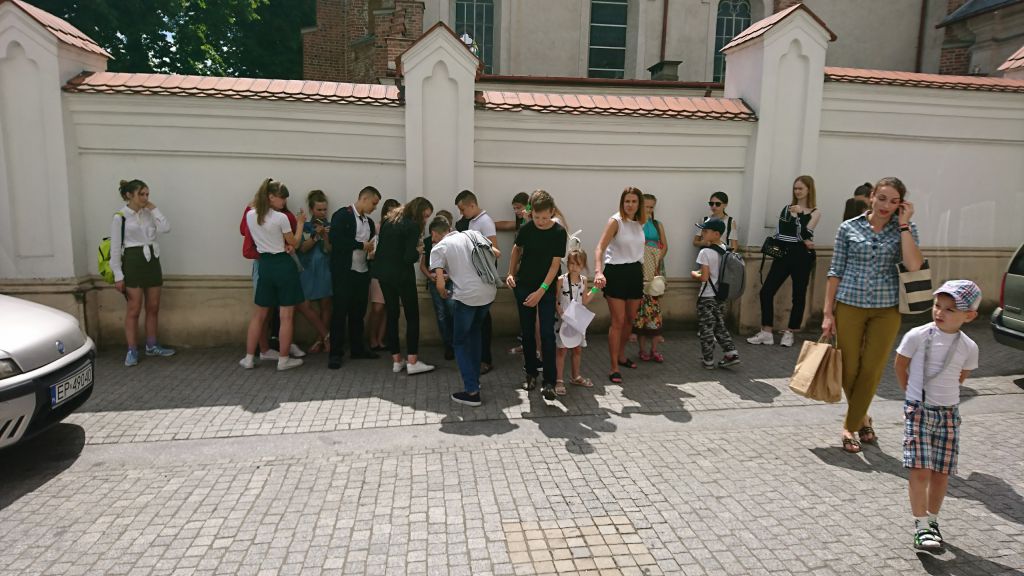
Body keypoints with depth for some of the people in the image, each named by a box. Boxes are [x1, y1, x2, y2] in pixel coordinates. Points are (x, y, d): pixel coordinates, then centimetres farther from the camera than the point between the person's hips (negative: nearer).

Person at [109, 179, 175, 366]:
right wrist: (118, 275, -10)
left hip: (152, 262, 5)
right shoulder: (120, 217, -7)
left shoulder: (148, 214, 7)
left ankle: (152, 346, 23)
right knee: (134, 310, -2)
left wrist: (153, 208, -4)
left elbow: (165, 228, -8)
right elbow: (115, 248, -7)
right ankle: (132, 351, 7)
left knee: (153, 308, 11)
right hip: (133, 263, -5)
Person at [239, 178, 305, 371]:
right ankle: (283, 360, 7)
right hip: (283, 265, -5)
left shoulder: (250, 215, 3)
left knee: (259, 314, 14)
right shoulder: (281, 218, -14)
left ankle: (249, 358, 17)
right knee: (286, 316, 2)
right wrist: (300, 223, 9)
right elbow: (294, 243, -2)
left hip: (264, 265, 6)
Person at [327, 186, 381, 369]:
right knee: (341, 311, -2)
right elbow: (334, 239, -18)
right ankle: (335, 353, 4)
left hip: (362, 273, 7)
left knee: (358, 312, 11)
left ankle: (357, 348, 21)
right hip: (344, 272, -7)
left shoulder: (369, 222, 15)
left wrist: (373, 249, -2)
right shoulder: (342, 215, -6)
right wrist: (362, 246, -15)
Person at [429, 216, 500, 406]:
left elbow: (440, 285, -8)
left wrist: (444, 295, 14)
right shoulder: (472, 234, 13)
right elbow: (496, 254, 17)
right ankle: (475, 378, 34)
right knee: (475, 332, 28)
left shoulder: (438, 248, 0)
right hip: (488, 292, 5)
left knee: (460, 342, 12)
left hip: (466, 296, -5)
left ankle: (472, 392, 5)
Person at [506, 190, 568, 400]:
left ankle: (549, 382, -6)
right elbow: (517, 249, 13)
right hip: (524, 286, 3)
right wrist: (511, 273, 3)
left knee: (547, 333, -8)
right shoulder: (526, 228, -5)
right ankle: (531, 373, 25)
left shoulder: (559, 232, -12)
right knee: (527, 332, 9)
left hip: (547, 288, -3)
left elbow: (555, 264, -13)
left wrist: (540, 292, -17)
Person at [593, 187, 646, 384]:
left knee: (630, 319, 14)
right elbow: (600, 248, -22)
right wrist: (598, 271, -36)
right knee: (618, 321, -8)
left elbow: (638, 249, 14)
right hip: (616, 272, -6)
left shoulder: (640, 223, 8)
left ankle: (621, 356, 34)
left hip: (635, 272, 7)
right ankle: (614, 368, -2)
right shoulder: (615, 221, -11)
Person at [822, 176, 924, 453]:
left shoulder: (905, 229, 2)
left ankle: (850, 426, 18)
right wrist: (828, 312, -1)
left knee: (871, 370, 3)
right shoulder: (849, 228, 1)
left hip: (886, 309, 0)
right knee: (849, 369, 5)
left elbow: (914, 265, -15)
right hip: (849, 306, 0)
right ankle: (862, 417, 31)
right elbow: (835, 272, 2)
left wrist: (903, 224, -12)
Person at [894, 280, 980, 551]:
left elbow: (961, 376, 14)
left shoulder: (969, 347, -3)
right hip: (918, 412, -3)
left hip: (949, 414, 3)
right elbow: (900, 367, 2)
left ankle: (932, 521, 26)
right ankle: (921, 526, -1)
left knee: (941, 473, 8)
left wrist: (943, 395, 12)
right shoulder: (916, 337, -11)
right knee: (920, 470, -9)